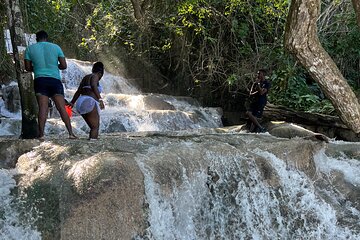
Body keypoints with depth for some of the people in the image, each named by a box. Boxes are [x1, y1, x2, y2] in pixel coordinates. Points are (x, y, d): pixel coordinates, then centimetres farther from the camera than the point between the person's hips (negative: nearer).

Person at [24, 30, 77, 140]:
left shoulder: (30, 49, 9)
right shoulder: (55, 47, 8)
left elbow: (28, 68, 9)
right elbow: (64, 66, 5)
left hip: (40, 80, 0)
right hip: (55, 80, 0)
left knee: (43, 108, -5)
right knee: (62, 108, -2)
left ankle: (41, 134, -13)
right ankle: (71, 133, -7)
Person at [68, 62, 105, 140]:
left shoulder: (86, 77, 25)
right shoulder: (95, 76, 0)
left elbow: (78, 91, 29)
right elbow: (94, 86, -21)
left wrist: (72, 102, 36)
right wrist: (100, 99, -30)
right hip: (89, 102, -9)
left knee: (93, 127, 9)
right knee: (95, 127, -11)